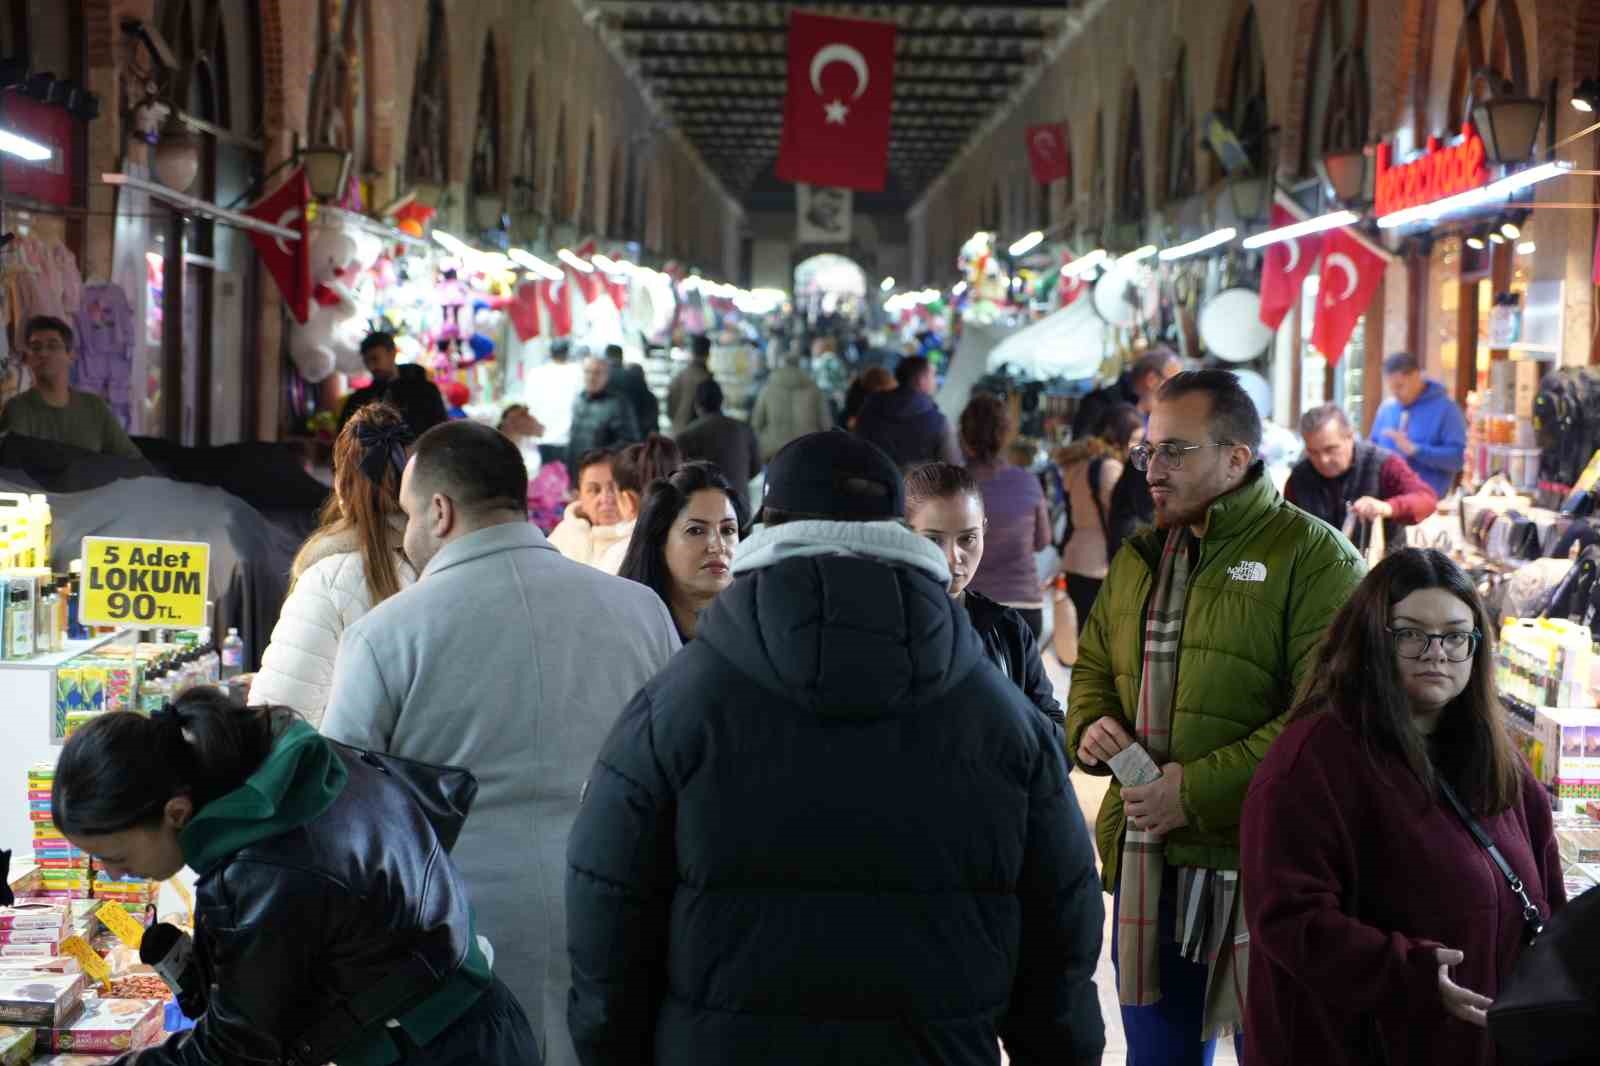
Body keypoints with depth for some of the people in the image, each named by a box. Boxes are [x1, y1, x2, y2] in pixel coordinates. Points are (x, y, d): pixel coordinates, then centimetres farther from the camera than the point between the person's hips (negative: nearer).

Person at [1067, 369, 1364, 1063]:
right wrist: (1089, 726, 3)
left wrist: (1199, 790, -20)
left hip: (1263, 871, -6)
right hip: (1146, 867, 6)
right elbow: (1093, 669, 27)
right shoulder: (1139, 558, 16)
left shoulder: (1312, 555, -8)